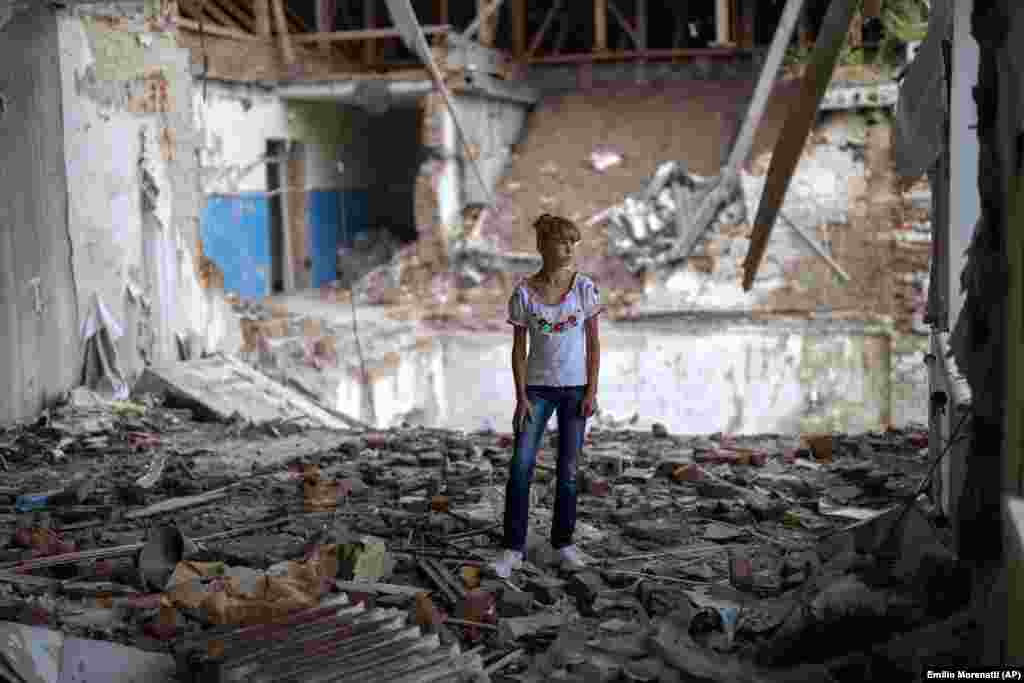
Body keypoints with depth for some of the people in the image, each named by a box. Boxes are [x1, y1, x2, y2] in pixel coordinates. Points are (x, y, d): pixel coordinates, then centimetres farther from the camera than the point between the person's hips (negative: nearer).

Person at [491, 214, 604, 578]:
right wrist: (521, 397, -7)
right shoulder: (524, 293, -5)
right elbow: (518, 349, -1)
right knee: (520, 466, -7)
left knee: (567, 470, 6)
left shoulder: (585, 287, -5)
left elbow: (593, 344, -1)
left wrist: (591, 391, -6)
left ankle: (564, 542, 21)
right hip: (538, 388, 0)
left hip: (575, 388, 0)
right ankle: (513, 548, 1)